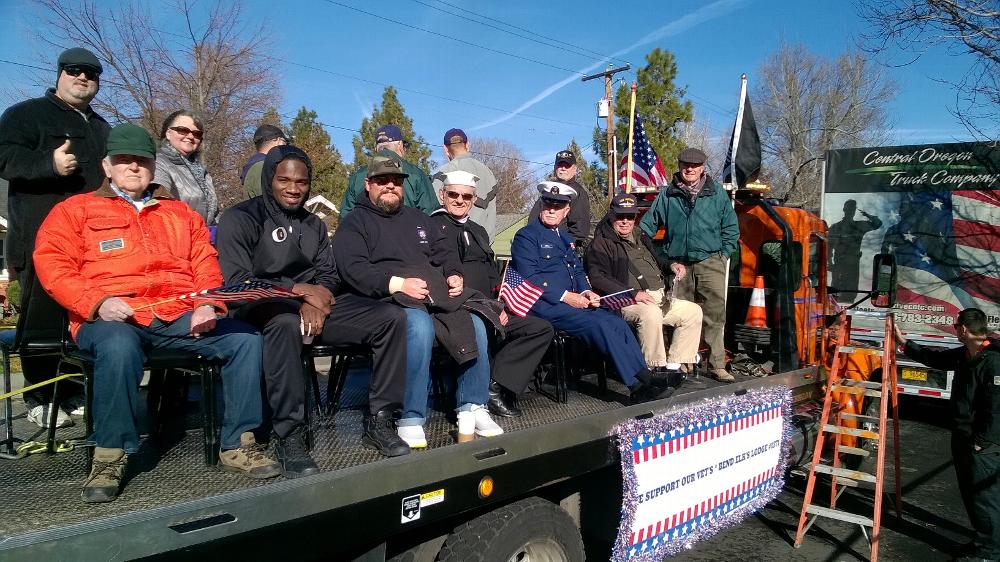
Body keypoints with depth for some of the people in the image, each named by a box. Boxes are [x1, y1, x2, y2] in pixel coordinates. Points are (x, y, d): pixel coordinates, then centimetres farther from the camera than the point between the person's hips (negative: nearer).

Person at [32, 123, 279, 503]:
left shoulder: (181, 214, 24)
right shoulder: (76, 210, 15)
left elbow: (207, 266, 18)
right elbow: (52, 265, 2)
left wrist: (208, 305, -3)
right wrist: (98, 302, -14)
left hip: (181, 316, 3)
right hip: (112, 319, -3)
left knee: (246, 339, -20)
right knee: (119, 347, -39)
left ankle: (237, 444, -11)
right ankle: (110, 456, -19)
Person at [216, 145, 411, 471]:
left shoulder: (314, 224, 19)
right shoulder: (241, 219, 0)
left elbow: (329, 275, 12)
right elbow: (237, 281, -10)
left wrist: (315, 300, -13)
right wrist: (300, 291, -16)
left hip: (313, 307, 6)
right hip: (260, 309, -6)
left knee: (391, 317, -11)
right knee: (286, 321, -43)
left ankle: (379, 421, -8)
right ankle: (289, 438, -35)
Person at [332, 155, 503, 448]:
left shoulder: (417, 218, 26)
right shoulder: (354, 223, 7)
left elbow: (443, 254, 24)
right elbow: (353, 269, -9)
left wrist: (455, 275, 1)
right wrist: (398, 284, -22)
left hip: (436, 297, 6)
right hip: (388, 300, -5)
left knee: (475, 325, -19)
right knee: (420, 325, -37)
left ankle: (472, 409, -9)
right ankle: (411, 421, -27)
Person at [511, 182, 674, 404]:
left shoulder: (566, 237, 24)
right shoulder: (526, 236, -1)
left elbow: (578, 271, 25)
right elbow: (530, 278, -12)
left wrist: (586, 292, 2)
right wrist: (566, 296, -17)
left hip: (572, 301, 8)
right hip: (544, 305, -7)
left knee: (618, 322, -15)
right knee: (599, 325, -25)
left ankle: (644, 376, -20)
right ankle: (637, 385, -23)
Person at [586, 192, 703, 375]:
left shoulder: (641, 238, 25)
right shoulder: (601, 244, -2)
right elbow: (598, 278, -16)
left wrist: (671, 266, 16)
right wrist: (633, 293, -23)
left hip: (660, 298, 9)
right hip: (627, 303, -9)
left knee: (693, 311, 0)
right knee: (650, 313, -37)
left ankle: (673, 365, -1)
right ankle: (655, 368, -25)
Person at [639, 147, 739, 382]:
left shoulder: (717, 193, 7)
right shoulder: (667, 195, 8)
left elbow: (731, 228, 11)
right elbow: (647, 226, 9)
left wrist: (723, 255, 3)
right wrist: (663, 257, 2)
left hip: (710, 262, -1)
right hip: (678, 263, 1)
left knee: (715, 313, -9)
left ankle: (717, 364, -5)